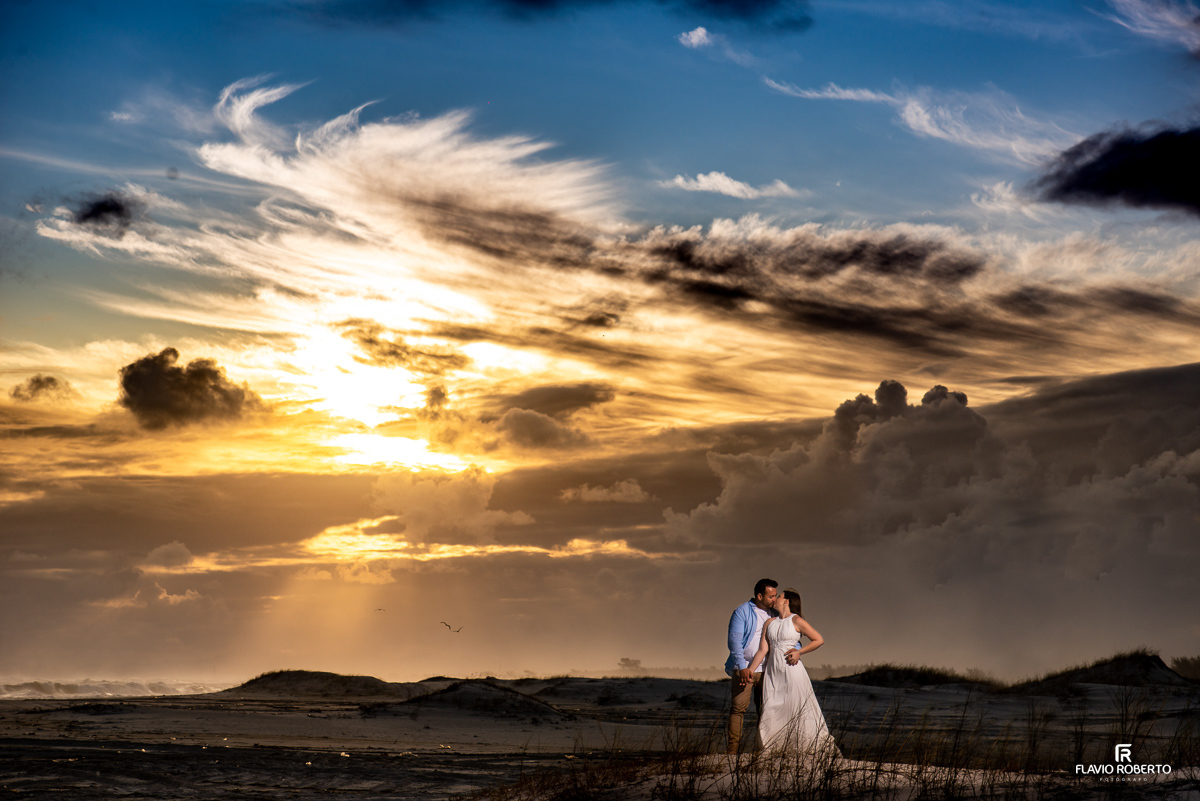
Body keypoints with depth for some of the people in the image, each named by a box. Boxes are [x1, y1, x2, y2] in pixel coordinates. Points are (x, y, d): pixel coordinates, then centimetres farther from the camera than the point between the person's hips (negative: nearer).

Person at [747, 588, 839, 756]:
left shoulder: (796, 621, -2)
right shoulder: (770, 623, 13)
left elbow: (819, 640, -1)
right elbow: (762, 650, 10)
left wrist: (799, 652, -7)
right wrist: (749, 671, 3)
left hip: (791, 670, -5)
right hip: (773, 671, 5)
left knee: (799, 710, -6)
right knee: (772, 711, 1)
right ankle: (775, 753, 6)